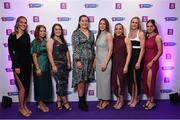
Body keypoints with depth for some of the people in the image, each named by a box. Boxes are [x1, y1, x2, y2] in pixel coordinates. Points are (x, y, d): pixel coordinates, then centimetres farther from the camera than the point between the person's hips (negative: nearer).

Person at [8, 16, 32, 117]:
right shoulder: (12, 36, -5)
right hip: (18, 65, -5)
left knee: (26, 86, 11)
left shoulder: (27, 36, 9)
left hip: (27, 64, 5)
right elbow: (11, 52, -8)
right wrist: (16, 66, -13)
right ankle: (21, 108, 16)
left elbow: (28, 51, 6)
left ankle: (25, 105, 25)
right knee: (22, 87, -2)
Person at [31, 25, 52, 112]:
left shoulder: (45, 42, 10)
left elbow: (48, 54, 12)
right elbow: (34, 56, -11)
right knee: (40, 84, 2)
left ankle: (42, 102, 23)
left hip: (46, 66, 7)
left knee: (46, 84, 10)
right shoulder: (35, 42, -7)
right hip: (39, 67, -6)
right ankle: (41, 104, 15)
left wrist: (50, 65, 6)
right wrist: (37, 68, -16)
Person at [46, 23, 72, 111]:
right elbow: (49, 53, -11)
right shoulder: (51, 40, -3)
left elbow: (67, 52, 17)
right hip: (57, 65, -7)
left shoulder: (63, 40, 17)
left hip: (64, 64, 7)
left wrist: (68, 62, 8)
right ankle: (65, 102, 3)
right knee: (61, 83, -6)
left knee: (62, 83, 8)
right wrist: (53, 65, -17)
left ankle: (59, 101, 17)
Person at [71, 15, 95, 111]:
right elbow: (75, 48, -11)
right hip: (80, 59, -5)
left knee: (86, 80, 10)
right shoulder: (76, 33, -4)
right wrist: (78, 60, -17)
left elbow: (93, 47, 14)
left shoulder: (91, 33, 12)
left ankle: (84, 100, 20)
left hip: (89, 60, 6)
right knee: (81, 81, -4)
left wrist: (94, 59, 11)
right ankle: (81, 102, 8)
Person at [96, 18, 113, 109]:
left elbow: (110, 50, -14)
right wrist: (95, 61, 11)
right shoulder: (99, 35, 11)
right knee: (99, 80, 10)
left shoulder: (108, 35, -9)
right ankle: (101, 100, 21)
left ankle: (106, 100, 14)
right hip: (98, 60, 7)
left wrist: (105, 63, -18)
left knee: (105, 80, 0)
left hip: (105, 60, -7)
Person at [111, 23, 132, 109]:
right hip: (114, 63, 4)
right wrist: (111, 64, 4)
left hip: (122, 63, -4)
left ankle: (121, 101, 15)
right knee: (114, 82, 5)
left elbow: (129, 53, -7)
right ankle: (118, 100, 22)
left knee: (120, 82, -3)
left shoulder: (126, 39, -2)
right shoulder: (113, 40, 10)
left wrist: (126, 66, -12)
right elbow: (111, 52, 10)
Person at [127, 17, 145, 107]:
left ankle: (136, 99, 16)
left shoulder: (141, 33, -5)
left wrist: (139, 62, -16)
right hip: (129, 57, 5)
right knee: (130, 78, 9)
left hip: (137, 56, -5)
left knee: (136, 78, 1)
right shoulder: (129, 33, 11)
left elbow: (142, 49, -11)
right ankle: (132, 98, 23)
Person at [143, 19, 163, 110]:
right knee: (145, 82, 10)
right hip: (145, 62, 6)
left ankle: (152, 102, 14)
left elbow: (160, 51, -11)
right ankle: (149, 100, 25)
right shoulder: (146, 37, 9)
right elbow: (145, 50, 9)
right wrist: (144, 61, 1)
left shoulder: (157, 37, -9)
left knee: (150, 82, -1)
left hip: (153, 62, -6)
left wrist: (152, 61, -14)